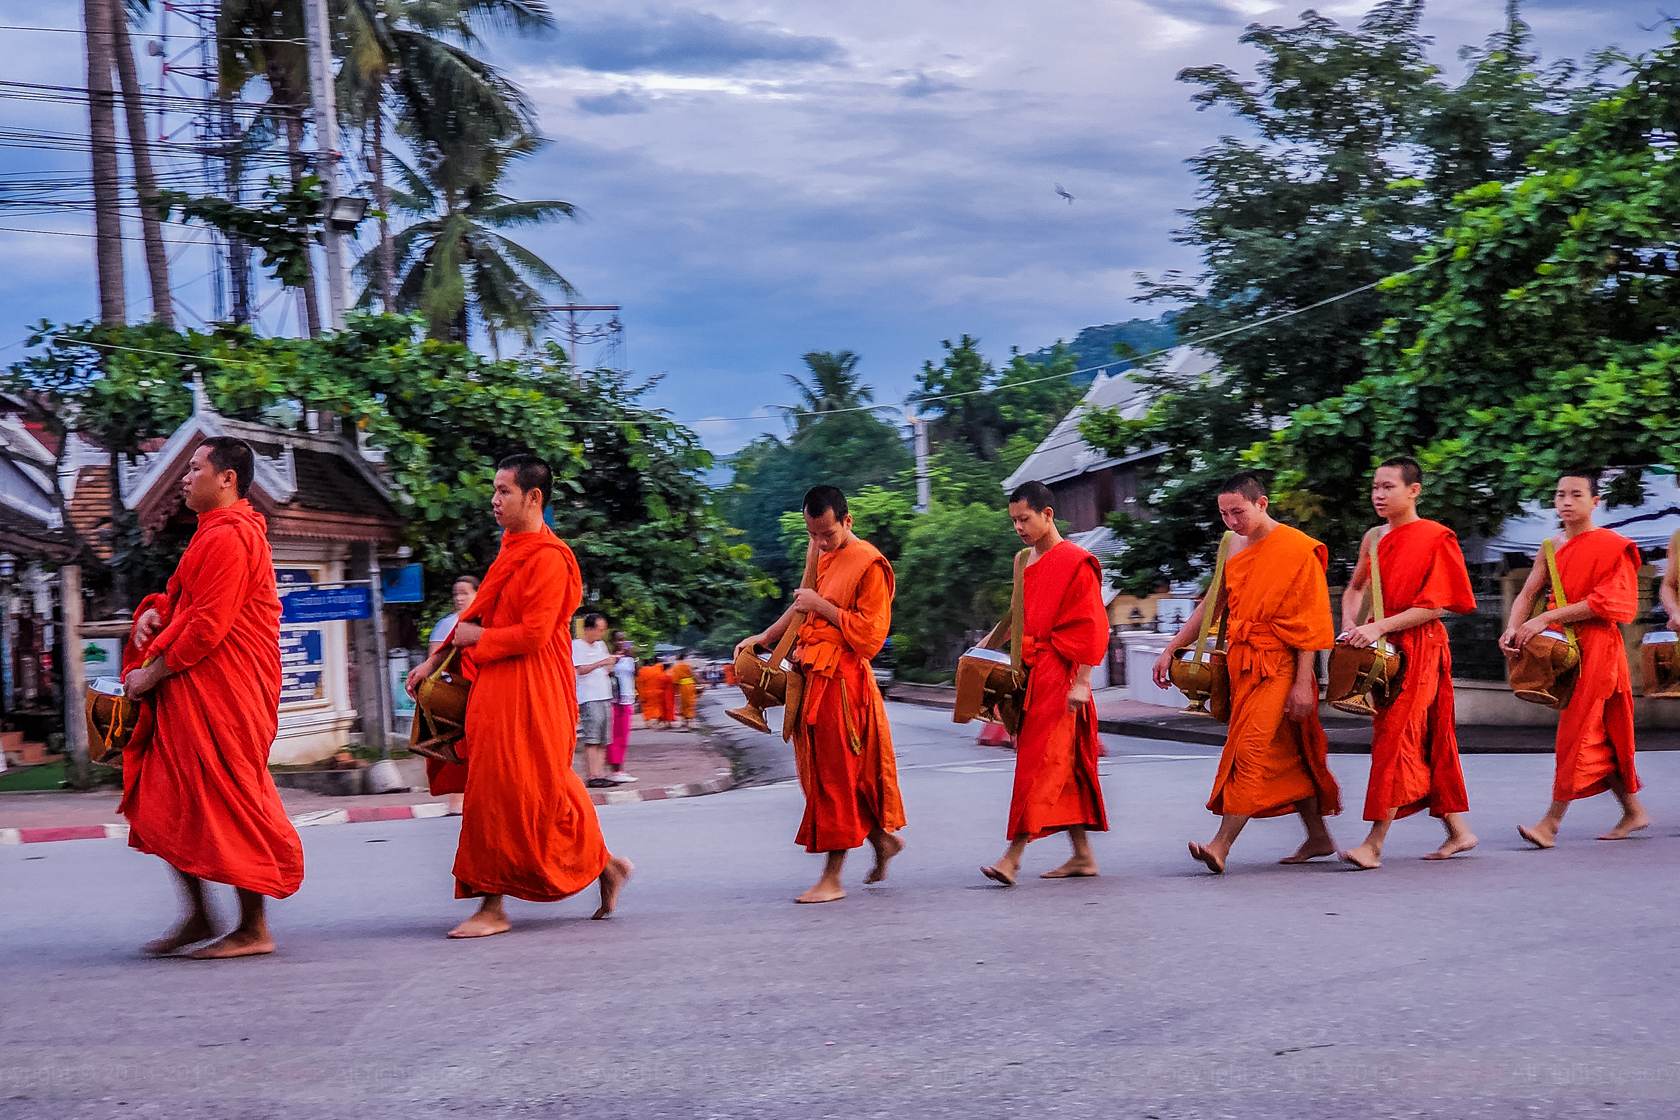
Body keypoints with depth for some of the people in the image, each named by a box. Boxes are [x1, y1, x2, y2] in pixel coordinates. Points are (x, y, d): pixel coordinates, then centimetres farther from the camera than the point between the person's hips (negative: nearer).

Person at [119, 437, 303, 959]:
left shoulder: (229, 538, -15)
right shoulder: (215, 534, 19)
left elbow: (208, 626, -21)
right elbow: (190, 602, 25)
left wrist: (153, 672, -14)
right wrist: (155, 612, 3)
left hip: (223, 694, -11)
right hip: (194, 693, 11)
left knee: (230, 804, -5)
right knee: (169, 803, 12)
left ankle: (253, 929, 2)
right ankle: (199, 916, 21)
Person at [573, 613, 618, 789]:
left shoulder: (601, 645, 20)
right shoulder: (576, 645, -3)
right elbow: (580, 670, -13)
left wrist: (612, 662, 6)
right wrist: (602, 662, -17)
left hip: (605, 697, 8)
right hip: (589, 698, -8)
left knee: (603, 741, 4)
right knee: (592, 740, -12)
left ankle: (601, 774, 4)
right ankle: (593, 776, -13)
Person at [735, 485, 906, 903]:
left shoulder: (869, 564, -11)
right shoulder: (821, 554, 14)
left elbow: (870, 633, -15)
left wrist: (821, 606, -16)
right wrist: (764, 637, 22)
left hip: (841, 679, -9)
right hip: (811, 675, 9)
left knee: (837, 775, -4)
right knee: (819, 771, 12)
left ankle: (832, 878, 2)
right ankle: (883, 840, 28)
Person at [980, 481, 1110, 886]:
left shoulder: (1076, 563, -10)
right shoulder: (1027, 565, 15)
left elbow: (1091, 627, -13)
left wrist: (1081, 682, -17)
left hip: (1059, 677, -9)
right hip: (1031, 674, 9)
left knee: (1040, 765, -9)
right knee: (1063, 769, 11)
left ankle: (1014, 855, -10)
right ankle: (1082, 856, 16)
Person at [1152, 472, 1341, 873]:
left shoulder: (1298, 550, -10)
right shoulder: (1234, 548, 11)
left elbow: (1308, 622, -11)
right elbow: (1210, 604, 19)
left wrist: (1302, 682, -15)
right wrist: (1170, 650, 14)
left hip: (1279, 664, -7)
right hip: (1242, 660, 7)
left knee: (1250, 750, -14)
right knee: (1286, 753, 13)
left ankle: (1222, 844, -17)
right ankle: (1318, 838, 23)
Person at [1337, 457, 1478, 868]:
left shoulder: (1436, 538, -8)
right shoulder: (1373, 538, 12)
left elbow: (1435, 606, -13)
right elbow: (1354, 590, 23)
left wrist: (1378, 627, -20)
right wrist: (1351, 626, 3)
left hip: (1420, 648, -7)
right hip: (1383, 649, 7)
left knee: (1395, 738, -12)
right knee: (1429, 742, 11)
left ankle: (1374, 843, -14)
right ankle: (1458, 831, 21)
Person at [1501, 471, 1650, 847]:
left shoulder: (1612, 546, -8)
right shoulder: (1552, 548, 12)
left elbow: (1605, 603, -17)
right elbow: (1528, 593, 8)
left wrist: (1546, 618, -22)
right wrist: (1513, 628, -12)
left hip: (1597, 647, -7)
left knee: (1577, 732, -8)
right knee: (1599, 736, 12)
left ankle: (1551, 822, -8)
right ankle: (1634, 812, 24)